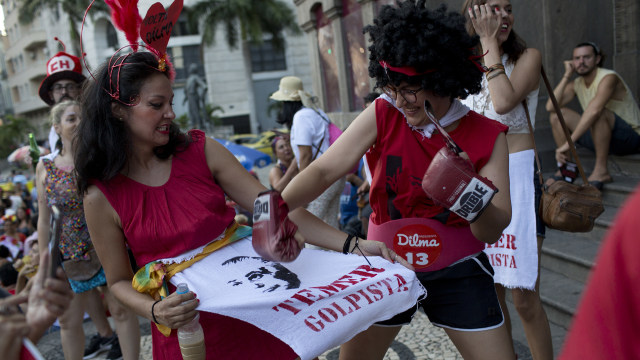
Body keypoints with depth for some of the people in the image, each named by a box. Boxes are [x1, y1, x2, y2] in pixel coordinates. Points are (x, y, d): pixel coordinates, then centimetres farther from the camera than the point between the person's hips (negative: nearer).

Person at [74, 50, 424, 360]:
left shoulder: (200, 150, -4)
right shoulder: (102, 196, -7)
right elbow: (119, 280, 3)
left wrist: (352, 245, -16)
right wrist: (154, 311, -19)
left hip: (251, 288, 2)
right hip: (185, 323, -1)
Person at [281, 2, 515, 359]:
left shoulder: (487, 136, -12)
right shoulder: (383, 115, -12)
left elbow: (492, 233, -12)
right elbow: (324, 170, -18)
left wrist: (474, 201, -35)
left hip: (457, 272, 0)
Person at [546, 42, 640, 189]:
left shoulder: (609, 78, -19)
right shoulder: (576, 84, 4)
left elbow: (594, 110, -37)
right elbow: (551, 107, -12)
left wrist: (569, 142, -41)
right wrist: (566, 76, -12)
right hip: (602, 137, 7)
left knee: (599, 112, -37)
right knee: (558, 114, -2)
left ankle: (601, 171, -29)